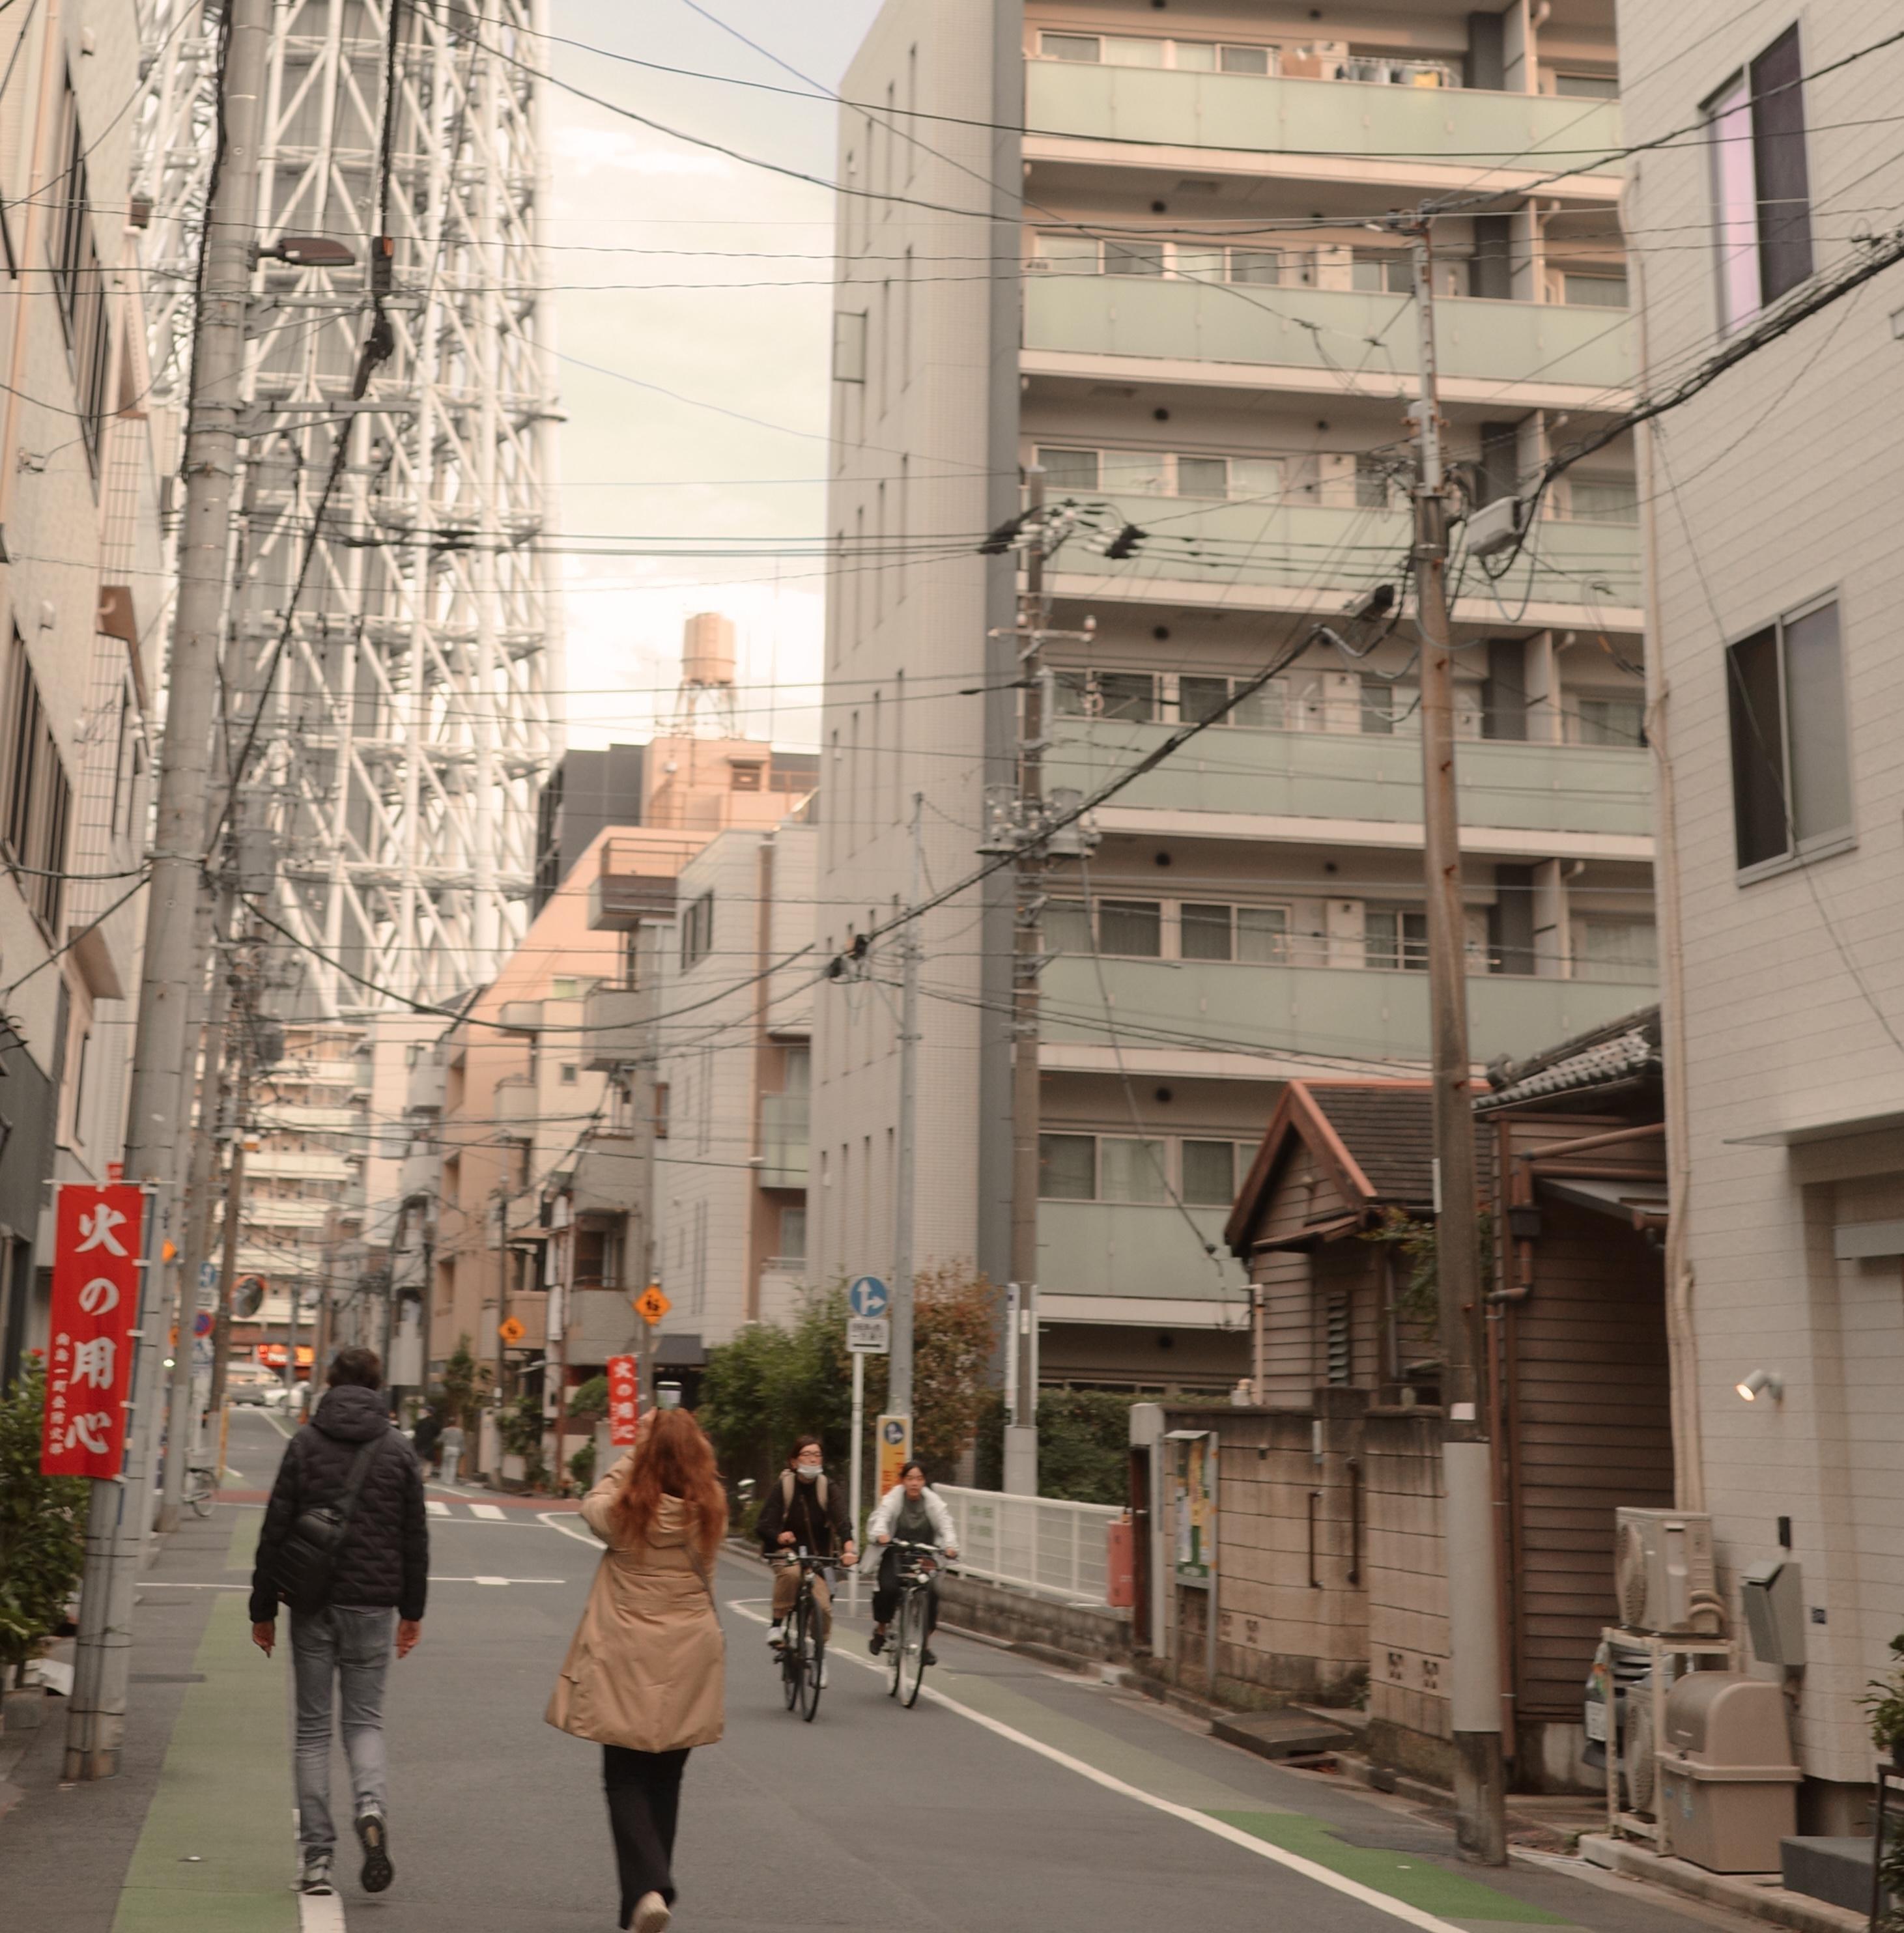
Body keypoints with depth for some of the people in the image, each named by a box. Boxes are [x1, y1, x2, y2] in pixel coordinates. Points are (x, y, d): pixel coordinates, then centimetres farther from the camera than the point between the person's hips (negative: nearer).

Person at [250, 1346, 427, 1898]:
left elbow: (275, 1531, -2)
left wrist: (263, 1608, 4)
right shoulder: (399, 1451, 3)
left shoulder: (305, 1444, -1)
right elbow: (415, 1538, 6)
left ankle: (316, 1857, 7)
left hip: (312, 1604, -1)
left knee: (313, 1727, 8)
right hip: (372, 1604, 1)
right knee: (364, 1720, 11)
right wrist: (413, 1610, 14)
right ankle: (372, 1806, -17)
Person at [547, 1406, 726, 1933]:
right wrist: (680, 1440, 4)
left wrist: (636, 1454, 7)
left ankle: (647, 1888, -12)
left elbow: (591, 1504, 8)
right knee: (665, 1782, 17)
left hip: (628, 1665, -3)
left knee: (626, 1781, 5)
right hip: (687, 1667, 3)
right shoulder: (710, 1513, -6)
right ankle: (652, 1887, 27)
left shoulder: (626, 1512, -12)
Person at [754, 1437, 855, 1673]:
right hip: (786, 1551, -2)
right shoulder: (783, 1488, -9)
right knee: (791, 1572, -36)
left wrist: (848, 1548, -39)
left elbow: (841, 1520, -19)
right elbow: (764, 1525, -15)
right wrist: (779, 1536, -38)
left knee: (823, 1605, -12)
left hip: (818, 1555, 2)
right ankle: (777, 1623, -17)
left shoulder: (827, 1489, -5)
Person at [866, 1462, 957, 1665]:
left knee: (931, 1592, -19)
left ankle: (927, 1644, -3)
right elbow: (880, 1517, -22)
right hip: (895, 1555, -1)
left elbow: (945, 1524, -15)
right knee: (888, 1588, -25)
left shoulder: (932, 1501, -4)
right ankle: (880, 1629, 5)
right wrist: (881, 1534, -45)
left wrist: (951, 1546, -34)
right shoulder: (894, 1498, -7)